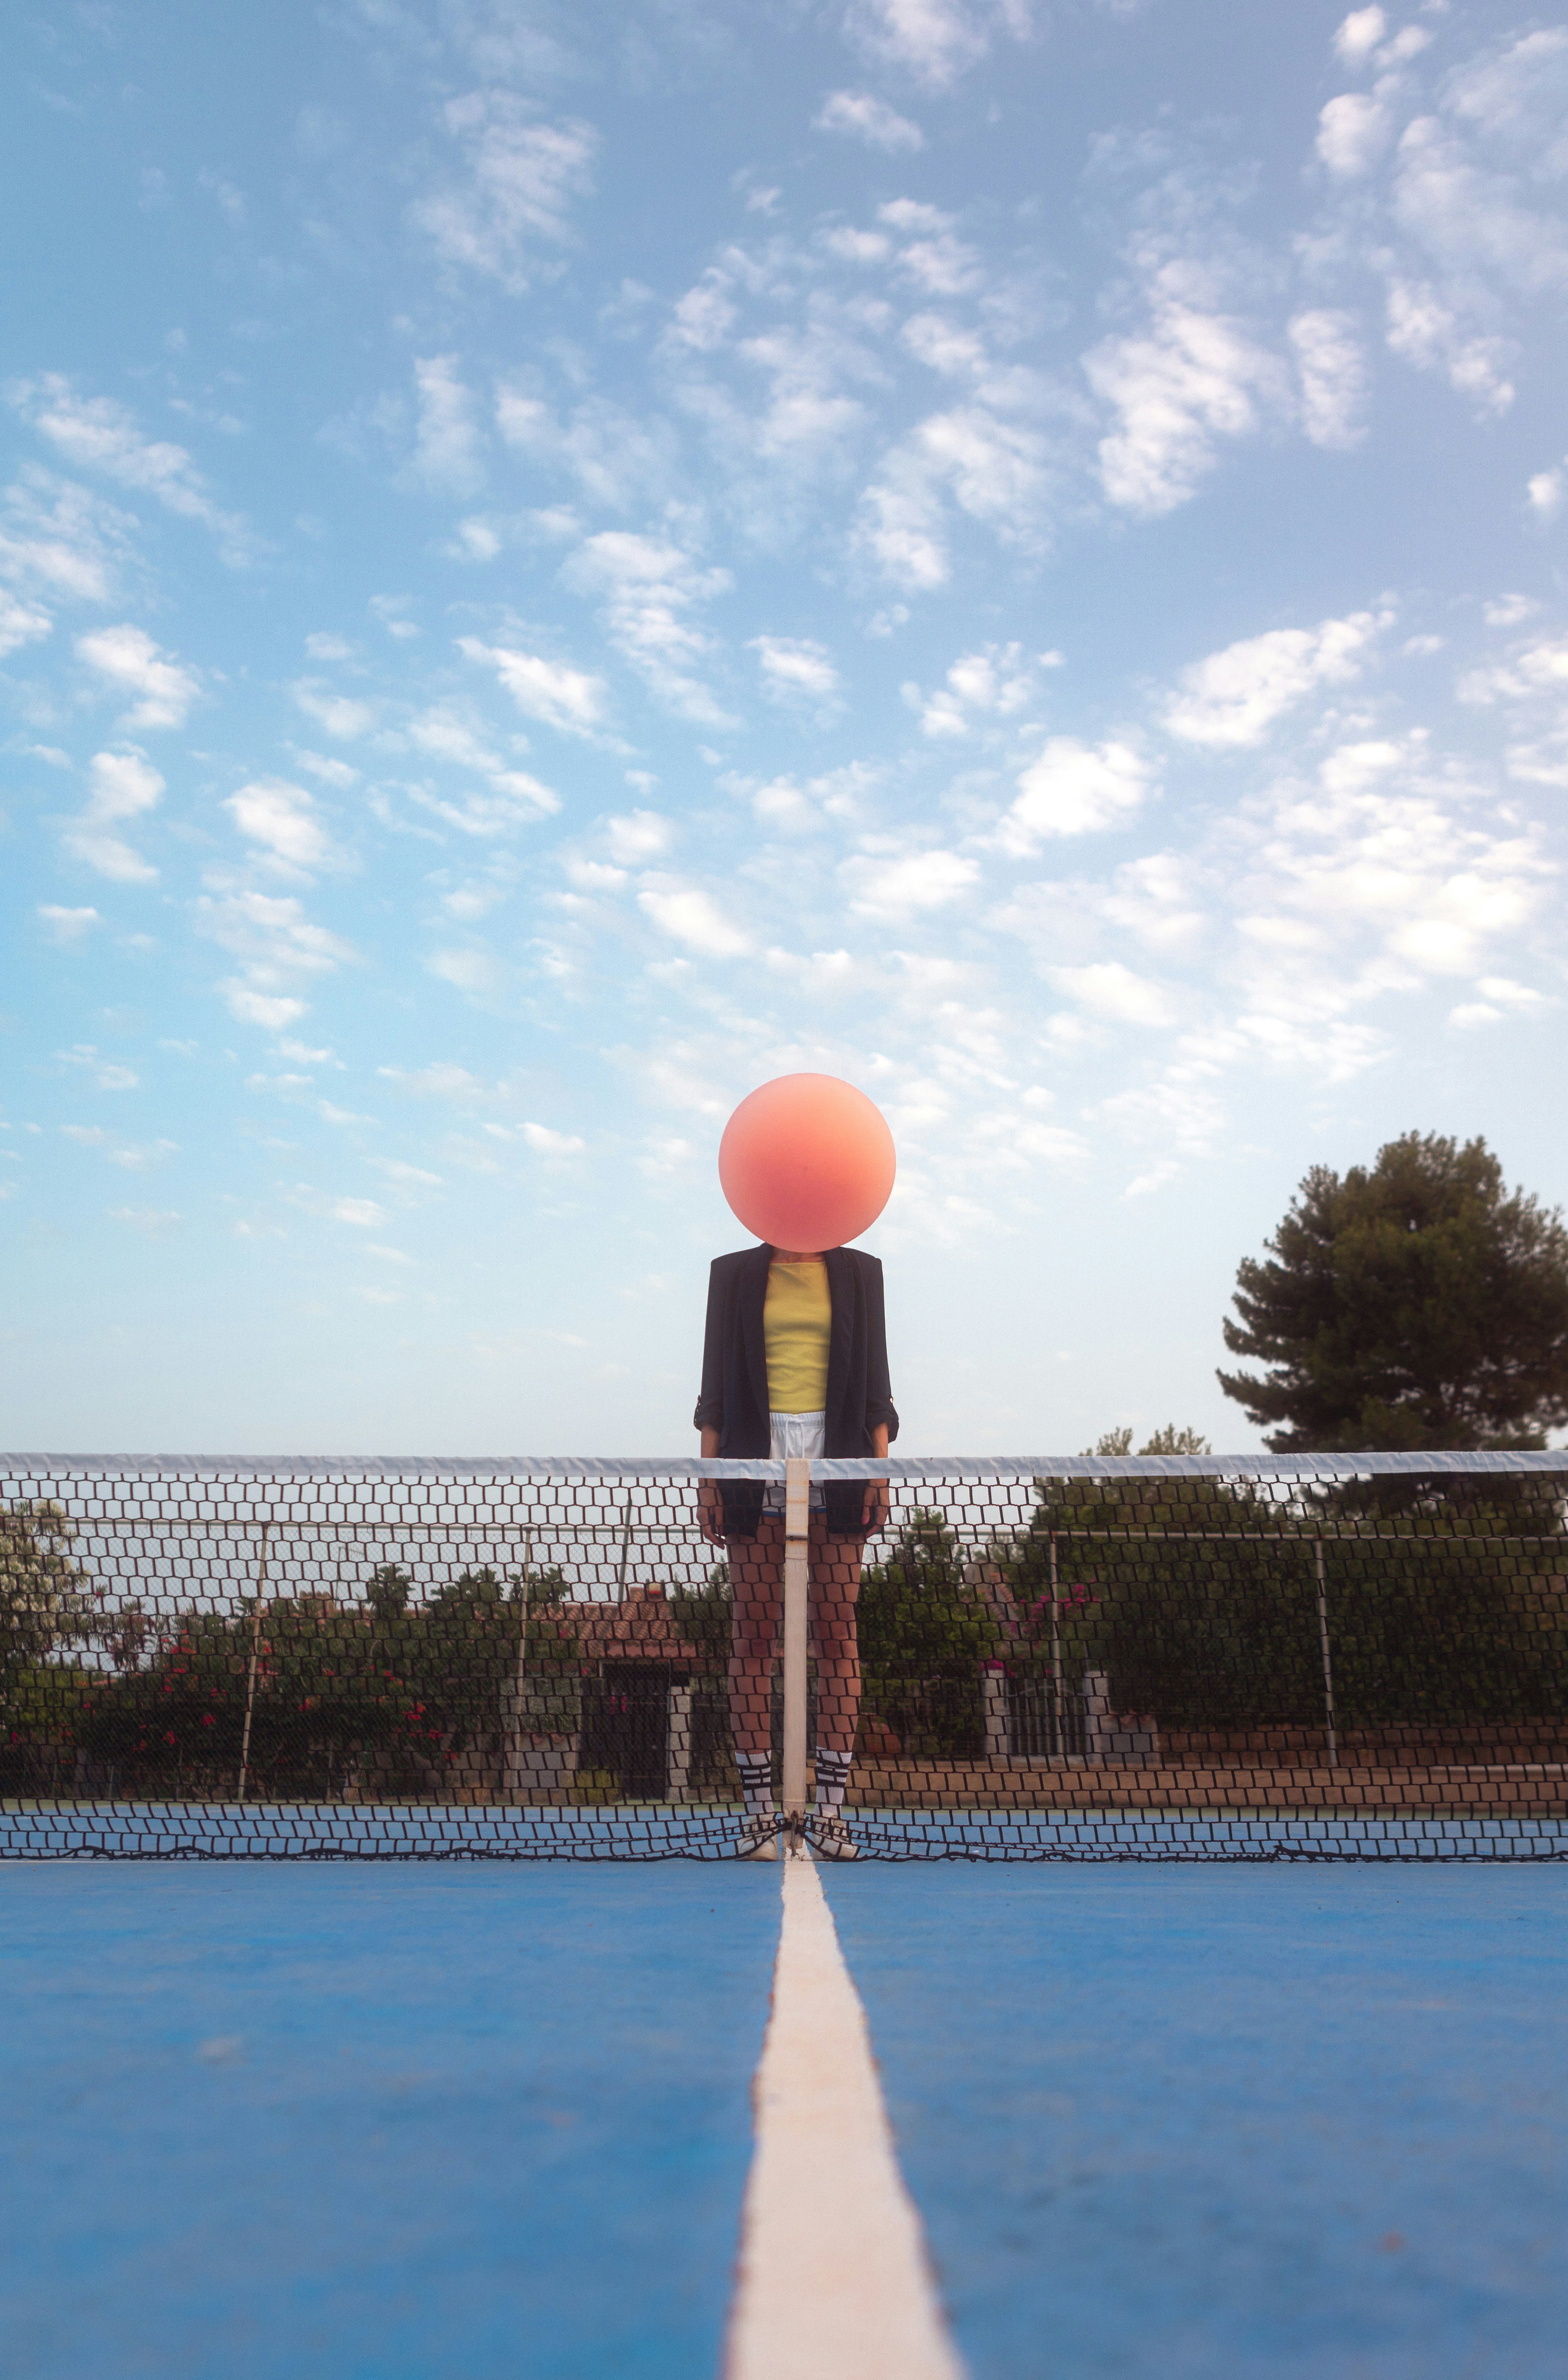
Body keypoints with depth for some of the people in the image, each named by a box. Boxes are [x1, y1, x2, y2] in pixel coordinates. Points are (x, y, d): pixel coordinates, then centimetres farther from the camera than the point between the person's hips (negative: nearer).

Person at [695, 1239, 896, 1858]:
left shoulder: (858, 1272, 12)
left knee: (837, 1629, -2)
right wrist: (707, 1476, 1)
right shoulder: (734, 1273, 11)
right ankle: (759, 1810, 5)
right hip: (756, 1455, 0)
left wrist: (880, 1470, 0)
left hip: (837, 1458, 0)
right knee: (753, 1632, -1)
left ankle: (830, 1809, 4)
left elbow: (874, 1377, 9)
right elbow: (716, 1381, 9)